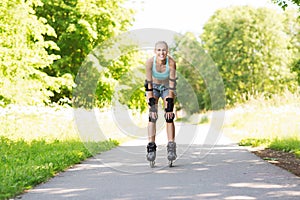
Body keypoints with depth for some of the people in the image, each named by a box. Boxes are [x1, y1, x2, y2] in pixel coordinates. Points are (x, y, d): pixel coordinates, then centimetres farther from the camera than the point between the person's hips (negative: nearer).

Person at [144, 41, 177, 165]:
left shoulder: (171, 63, -30)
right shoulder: (150, 62, -29)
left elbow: (172, 85, -26)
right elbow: (149, 84, -24)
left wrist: (169, 105, -27)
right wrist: (152, 104, -27)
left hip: (167, 87, 0)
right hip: (153, 87, 0)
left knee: (169, 116, -13)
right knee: (152, 116, -13)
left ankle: (171, 147, -10)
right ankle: (151, 147, -13)